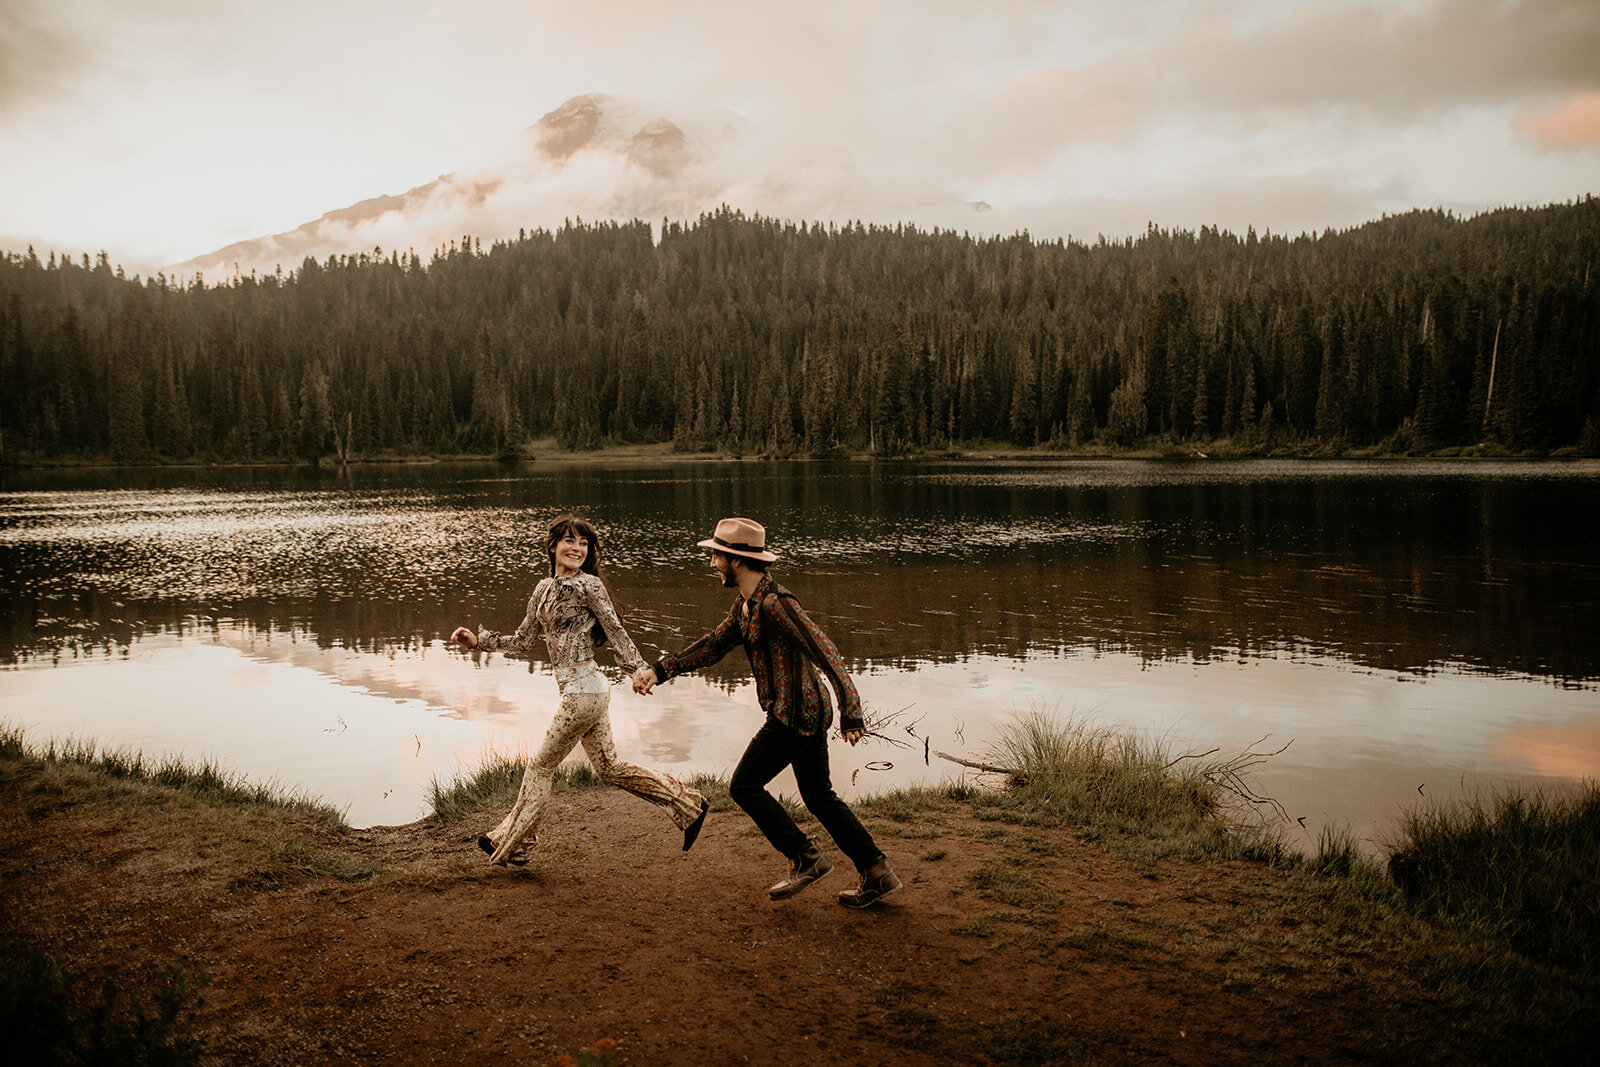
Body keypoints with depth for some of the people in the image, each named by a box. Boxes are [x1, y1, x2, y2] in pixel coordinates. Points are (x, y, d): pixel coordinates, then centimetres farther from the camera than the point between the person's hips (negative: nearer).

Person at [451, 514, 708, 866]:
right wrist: (478, 640, 8)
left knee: (541, 767, 5)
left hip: (583, 691, -8)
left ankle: (511, 846, 21)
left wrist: (642, 671, -9)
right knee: (610, 768, 15)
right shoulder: (544, 589, 13)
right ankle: (687, 804, 24)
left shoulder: (587, 585, -10)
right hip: (585, 692, 8)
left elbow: (616, 633, -7)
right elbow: (521, 642, 17)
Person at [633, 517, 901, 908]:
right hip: (809, 713, 10)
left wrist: (851, 713, -24)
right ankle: (877, 872, 20)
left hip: (793, 715, -10)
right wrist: (659, 669, 4)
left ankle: (805, 858, 8)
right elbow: (712, 645, 15)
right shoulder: (745, 604, 11)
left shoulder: (775, 603, -21)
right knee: (819, 795, 16)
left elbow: (825, 652, -24)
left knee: (744, 786, 2)